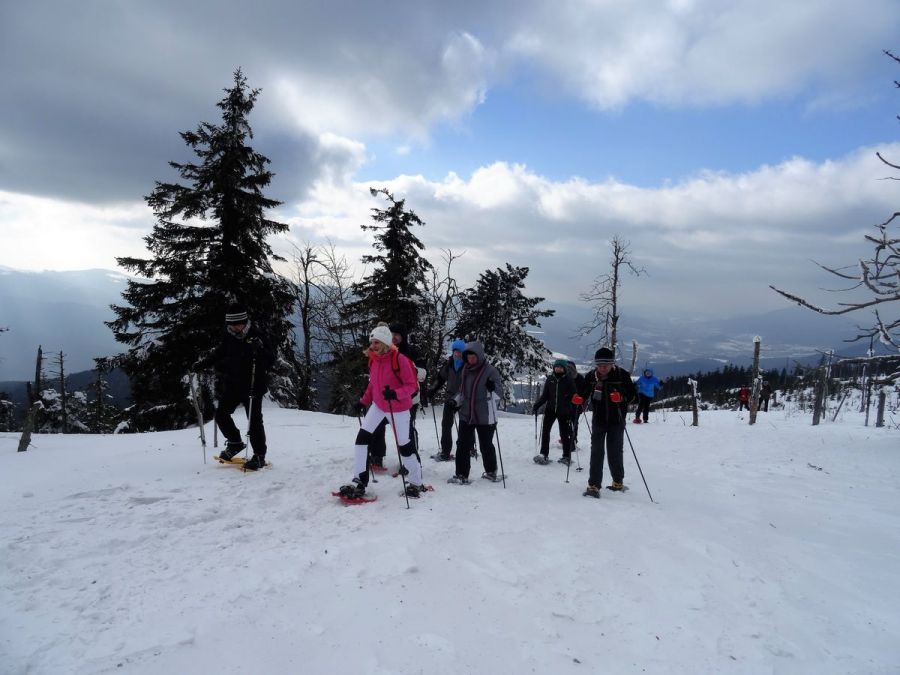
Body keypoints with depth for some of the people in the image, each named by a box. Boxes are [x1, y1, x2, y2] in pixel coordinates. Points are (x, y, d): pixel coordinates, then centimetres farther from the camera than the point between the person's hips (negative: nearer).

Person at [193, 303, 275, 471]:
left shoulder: (256, 336, -13)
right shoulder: (228, 337, 3)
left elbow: (271, 359, -17)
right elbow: (218, 354, 22)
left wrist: (259, 351, -35)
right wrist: (203, 363, 12)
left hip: (253, 385, -6)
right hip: (232, 385, 6)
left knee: (254, 420, -2)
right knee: (221, 414, 4)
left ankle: (259, 456, 8)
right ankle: (235, 443, 26)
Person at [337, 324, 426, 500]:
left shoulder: (399, 360, -21)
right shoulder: (373, 359, -1)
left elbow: (412, 385, -19)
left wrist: (395, 394, -34)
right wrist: (364, 401, 10)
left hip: (398, 408, -6)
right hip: (378, 405, 6)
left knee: (403, 445, 3)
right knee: (362, 437, -5)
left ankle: (416, 483, 23)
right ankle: (359, 482, 2)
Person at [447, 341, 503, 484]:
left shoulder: (490, 370, -9)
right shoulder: (465, 370, 7)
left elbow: (500, 388, -7)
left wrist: (493, 387, -29)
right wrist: (455, 401, 3)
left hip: (484, 417, -5)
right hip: (466, 415, 5)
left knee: (486, 445, 9)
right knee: (462, 445, 2)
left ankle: (491, 472, 28)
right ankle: (461, 475, 11)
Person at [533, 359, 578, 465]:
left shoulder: (569, 380, -1)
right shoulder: (550, 379, 6)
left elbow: (573, 395, -3)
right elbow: (545, 395, 11)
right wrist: (537, 404, -2)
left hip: (563, 411, -2)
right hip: (550, 409, 3)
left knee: (565, 433, 5)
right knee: (545, 430, -6)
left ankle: (566, 456, 18)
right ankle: (544, 454, -1)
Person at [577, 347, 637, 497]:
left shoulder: (622, 375, -10)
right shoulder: (591, 376, -4)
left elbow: (633, 395, -8)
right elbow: (584, 393, 9)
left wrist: (621, 397, -27)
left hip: (617, 420, -2)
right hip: (599, 419, 2)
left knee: (615, 451, 6)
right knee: (596, 451, -4)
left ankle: (618, 482, 27)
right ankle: (594, 485, -2)